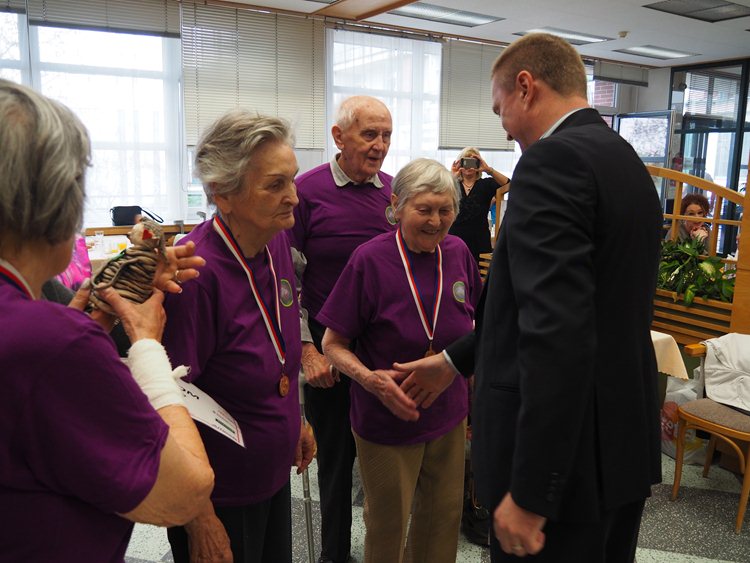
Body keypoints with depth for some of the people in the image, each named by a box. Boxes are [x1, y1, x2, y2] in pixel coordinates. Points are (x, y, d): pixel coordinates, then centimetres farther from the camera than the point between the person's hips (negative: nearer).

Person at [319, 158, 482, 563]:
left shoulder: (458, 253, -5)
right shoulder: (370, 259, -20)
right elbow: (333, 344, -13)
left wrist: (476, 398, 11)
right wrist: (371, 379, -30)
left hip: (448, 416, 5)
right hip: (387, 421, -4)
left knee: (445, 515, 21)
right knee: (388, 526, 16)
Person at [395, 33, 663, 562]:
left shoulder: (552, 159, -18)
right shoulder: (625, 160, 12)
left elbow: (558, 333, -27)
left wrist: (529, 492, -23)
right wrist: (455, 360, 19)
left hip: (564, 456, -9)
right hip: (624, 441, 9)